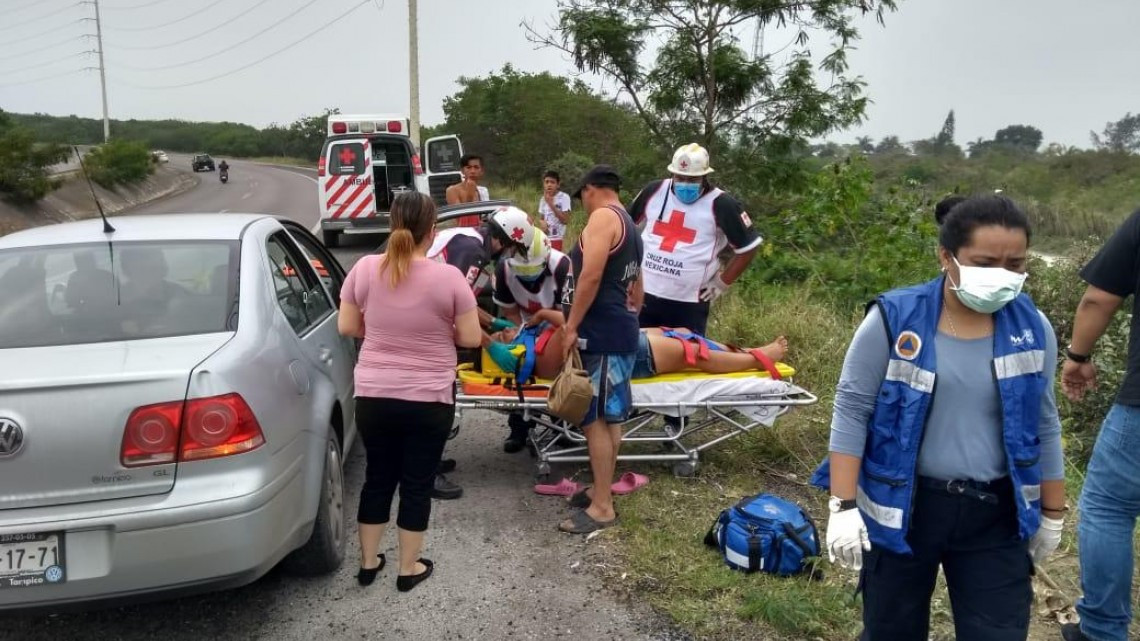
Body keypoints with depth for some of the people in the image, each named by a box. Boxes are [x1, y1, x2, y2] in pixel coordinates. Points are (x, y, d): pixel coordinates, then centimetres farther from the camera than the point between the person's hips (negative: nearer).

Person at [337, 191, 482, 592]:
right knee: (417, 483, 11)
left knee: (378, 478, 19)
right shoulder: (448, 277, -14)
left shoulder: (365, 269, -5)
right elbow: (470, 337, -8)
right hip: (430, 401, -3)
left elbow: (347, 327, 3)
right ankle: (409, 569, 24)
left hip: (374, 397, 3)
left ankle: (368, 563, 32)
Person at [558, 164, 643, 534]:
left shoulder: (603, 216, -10)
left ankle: (602, 508, 1)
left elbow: (590, 276, -20)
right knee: (608, 417, 15)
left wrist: (571, 327, -16)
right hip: (619, 330, 10)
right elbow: (635, 290, 26)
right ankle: (601, 492, 24)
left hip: (601, 333, -10)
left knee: (594, 419, -6)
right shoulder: (630, 227, 21)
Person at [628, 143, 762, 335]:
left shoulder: (721, 205, -9)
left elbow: (748, 246, -2)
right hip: (644, 293, 4)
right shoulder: (654, 191, 2)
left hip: (688, 302, -4)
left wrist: (722, 282, -3)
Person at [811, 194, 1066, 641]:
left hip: (996, 516, 3)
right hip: (901, 508, -2)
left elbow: (1043, 425, 8)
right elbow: (852, 410, -11)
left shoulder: (1033, 329, -2)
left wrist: (1051, 514, 13)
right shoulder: (893, 320, -13)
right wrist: (843, 505, -14)